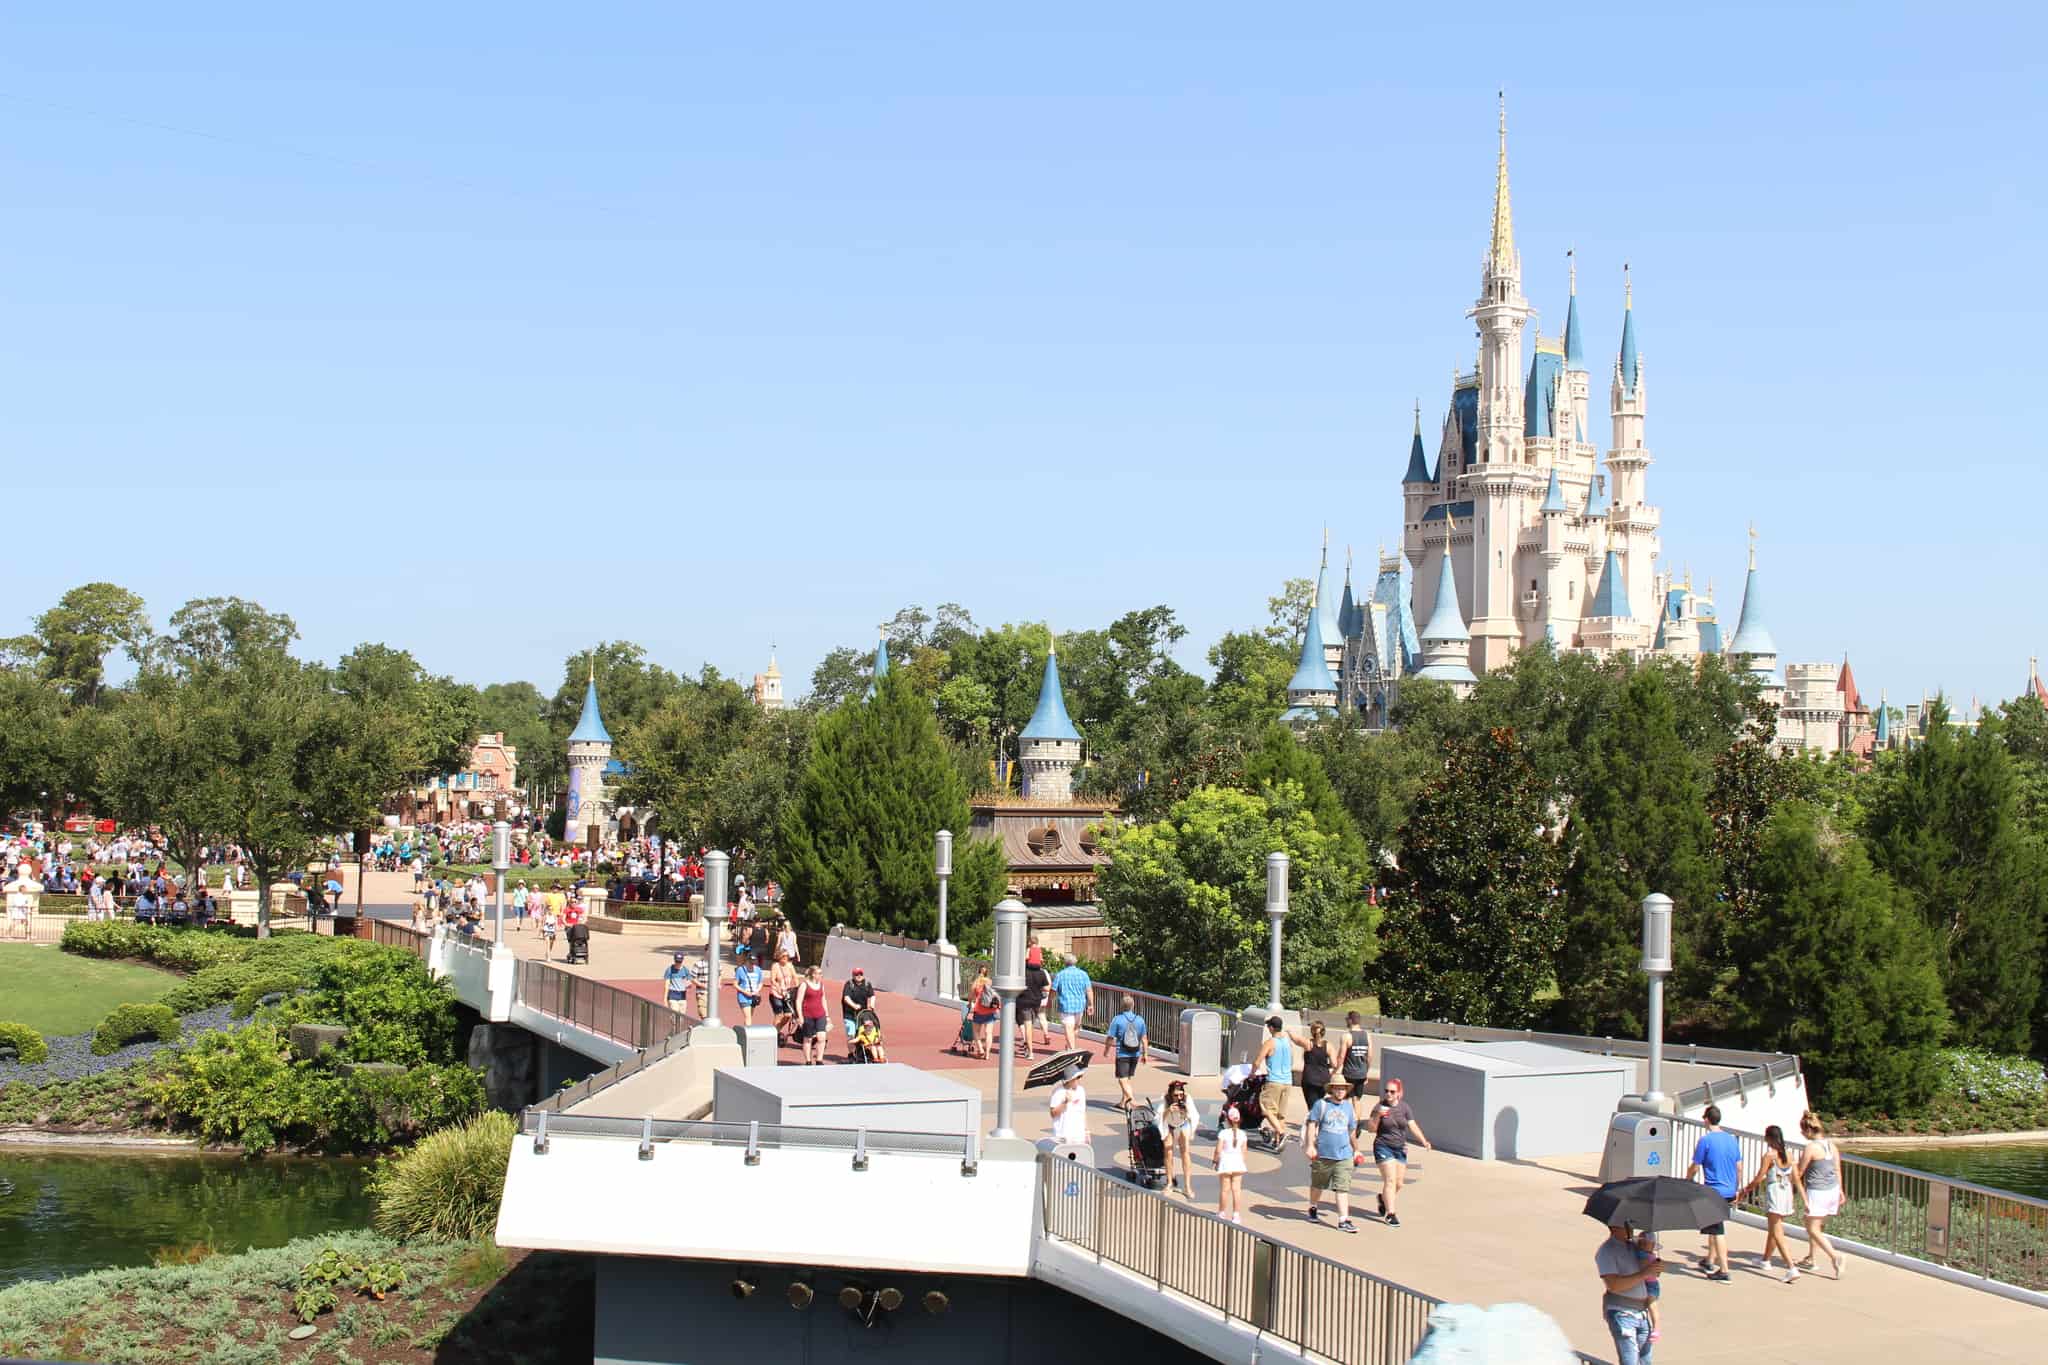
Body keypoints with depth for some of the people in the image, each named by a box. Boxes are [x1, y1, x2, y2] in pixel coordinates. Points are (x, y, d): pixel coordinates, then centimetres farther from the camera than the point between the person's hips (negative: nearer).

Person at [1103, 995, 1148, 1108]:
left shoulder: (1117, 1020, -10)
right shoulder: (1140, 1020, 0)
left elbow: (1110, 1038, -6)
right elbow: (1144, 1039, 4)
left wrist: (1106, 1050, 10)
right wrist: (1145, 1054, 14)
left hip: (1122, 1054, -5)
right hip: (1135, 1055, 5)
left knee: (1122, 1079, -4)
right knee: (1127, 1078, 19)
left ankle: (1131, 1099, -23)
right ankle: (1123, 1102, 27)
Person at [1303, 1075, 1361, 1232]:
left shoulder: (1348, 1107, 11)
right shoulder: (1321, 1104, -3)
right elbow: (1312, 1125, -6)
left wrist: (1356, 1150, 29)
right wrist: (1310, 1146, -15)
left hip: (1344, 1155, 2)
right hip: (1323, 1154, -2)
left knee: (1342, 1188, -7)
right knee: (1317, 1184, 15)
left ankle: (1343, 1221, -10)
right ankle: (1313, 1210, 39)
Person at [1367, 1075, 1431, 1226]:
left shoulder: (1404, 1107, 2)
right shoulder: (1379, 1107, -7)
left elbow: (1413, 1126, -2)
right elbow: (1372, 1129, -10)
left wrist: (1424, 1141, -16)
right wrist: (1378, 1115, -26)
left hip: (1400, 1148, 4)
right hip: (1383, 1147, -4)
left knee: (1399, 1183, 9)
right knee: (1390, 1180, -14)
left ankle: (1383, 1199, 36)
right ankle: (1390, 1214, -11)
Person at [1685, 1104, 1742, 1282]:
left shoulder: (1705, 1140, -12)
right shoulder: (1732, 1139, 7)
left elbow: (1695, 1168, -9)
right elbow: (1739, 1167, 11)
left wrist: (1686, 1182, 9)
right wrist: (1737, 1188, 21)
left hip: (1713, 1192, -7)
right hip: (1729, 1191, 7)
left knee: (1718, 1231, -5)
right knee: (1716, 1227, 23)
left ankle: (1724, 1271, -7)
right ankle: (1710, 1261, 35)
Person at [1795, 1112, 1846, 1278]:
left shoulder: (1810, 1147, -17)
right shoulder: (1831, 1144, 4)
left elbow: (1798, 1173, -9)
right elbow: (1838, 1169, 11)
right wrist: (1840, 1191, 19)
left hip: (1817, 1191, -8)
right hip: (1833, 1189, 8)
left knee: (1813, 1230, -1)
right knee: (1815, 1226, 21)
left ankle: (1834, 1255, -18)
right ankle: (1810, 1259, 30)